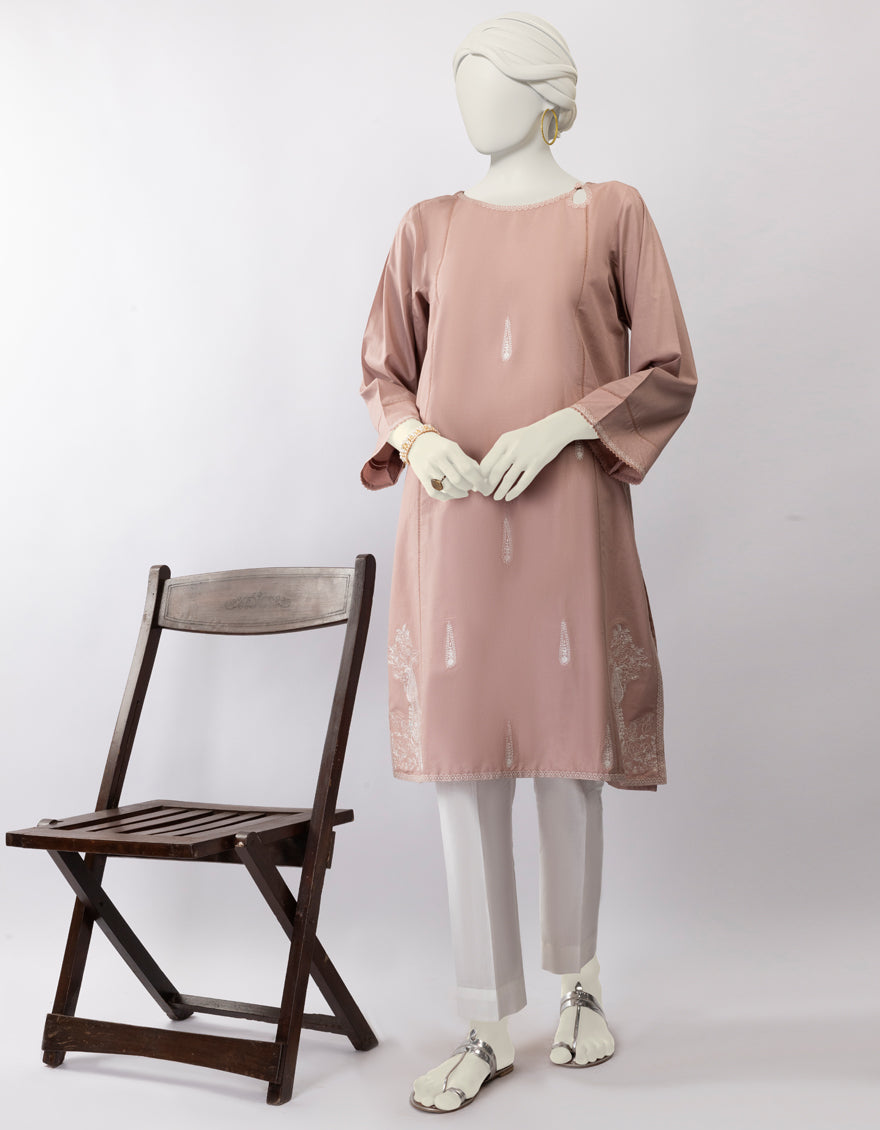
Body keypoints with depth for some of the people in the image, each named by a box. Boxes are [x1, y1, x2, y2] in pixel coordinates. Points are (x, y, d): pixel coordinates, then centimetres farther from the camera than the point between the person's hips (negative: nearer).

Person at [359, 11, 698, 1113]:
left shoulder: (611, 213, 6)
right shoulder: (429, 227, 12)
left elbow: (669, 372, 2)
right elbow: (383, 372, 15)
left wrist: (560, 426, -12)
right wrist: (418, 438, -7)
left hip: (566, 524, -2)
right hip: (451, 527, 2)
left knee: (567, 758, 6)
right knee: (461, 768, 1)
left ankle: (578, 986, 30)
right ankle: (488, 1027, 14)